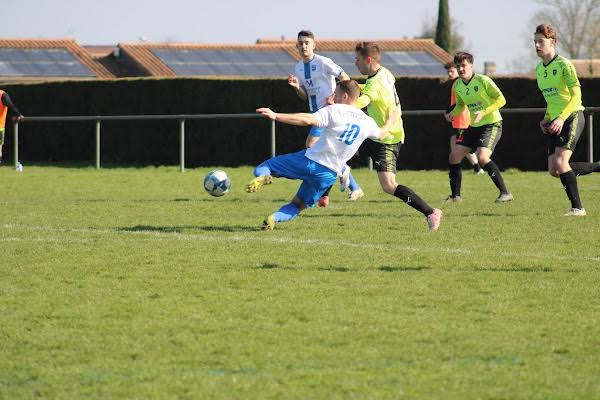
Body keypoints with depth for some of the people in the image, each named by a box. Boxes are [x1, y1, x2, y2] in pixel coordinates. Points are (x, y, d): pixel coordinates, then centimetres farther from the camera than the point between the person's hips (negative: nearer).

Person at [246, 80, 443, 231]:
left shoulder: (334, 111, -8)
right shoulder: (366, 122, 8)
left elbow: (308, 120, -22)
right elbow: (381, 134, 31)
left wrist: (276, 116, -24)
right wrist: (391, 119, 53)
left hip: (310, 160, -4)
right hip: (329, 173, 4)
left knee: (262, 168, 2)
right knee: (298, 204, 20)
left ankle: (265, 177, -34)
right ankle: (275, 218, -9)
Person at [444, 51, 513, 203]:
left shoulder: (483, 81, -17)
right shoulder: (457, 85, 4)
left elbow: (501, 100, -15)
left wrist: (483, 112, -25)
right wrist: (453, 114, 0)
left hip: (492, 124, -8)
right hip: (473, 127, 8)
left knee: (482, 157, -27)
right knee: (454, 156, 2)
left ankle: (505, 193, -21)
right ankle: (455, 195, 16)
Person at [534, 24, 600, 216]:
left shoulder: (564, 65, -11)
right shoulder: (539, 69, 14)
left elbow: (576, 95, -17)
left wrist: (561, 118, -26)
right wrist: (546, 119, 10)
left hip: (572, 117, -8)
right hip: (555, 122, 8)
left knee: (560, 162, -21)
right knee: (554, 170, 1)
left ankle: (577, 207, -13)